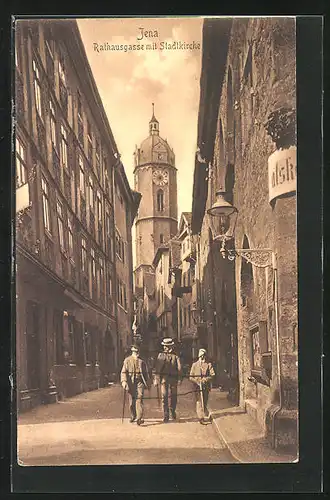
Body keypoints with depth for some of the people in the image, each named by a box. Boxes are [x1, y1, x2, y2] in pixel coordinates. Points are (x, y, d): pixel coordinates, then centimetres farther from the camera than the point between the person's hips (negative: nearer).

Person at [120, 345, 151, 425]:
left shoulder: (142, 361, 9)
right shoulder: (127, 360, 2)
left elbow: (146, 373, 17)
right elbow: (124, 372, -3)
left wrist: (148, 383, 18)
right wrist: (124, 381, -17)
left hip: (140, 382, 0)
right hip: (131, 383, 0)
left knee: (139, 399, -14)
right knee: (132, 401, 9)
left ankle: (139, 418, -19)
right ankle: (133, 416, 31)